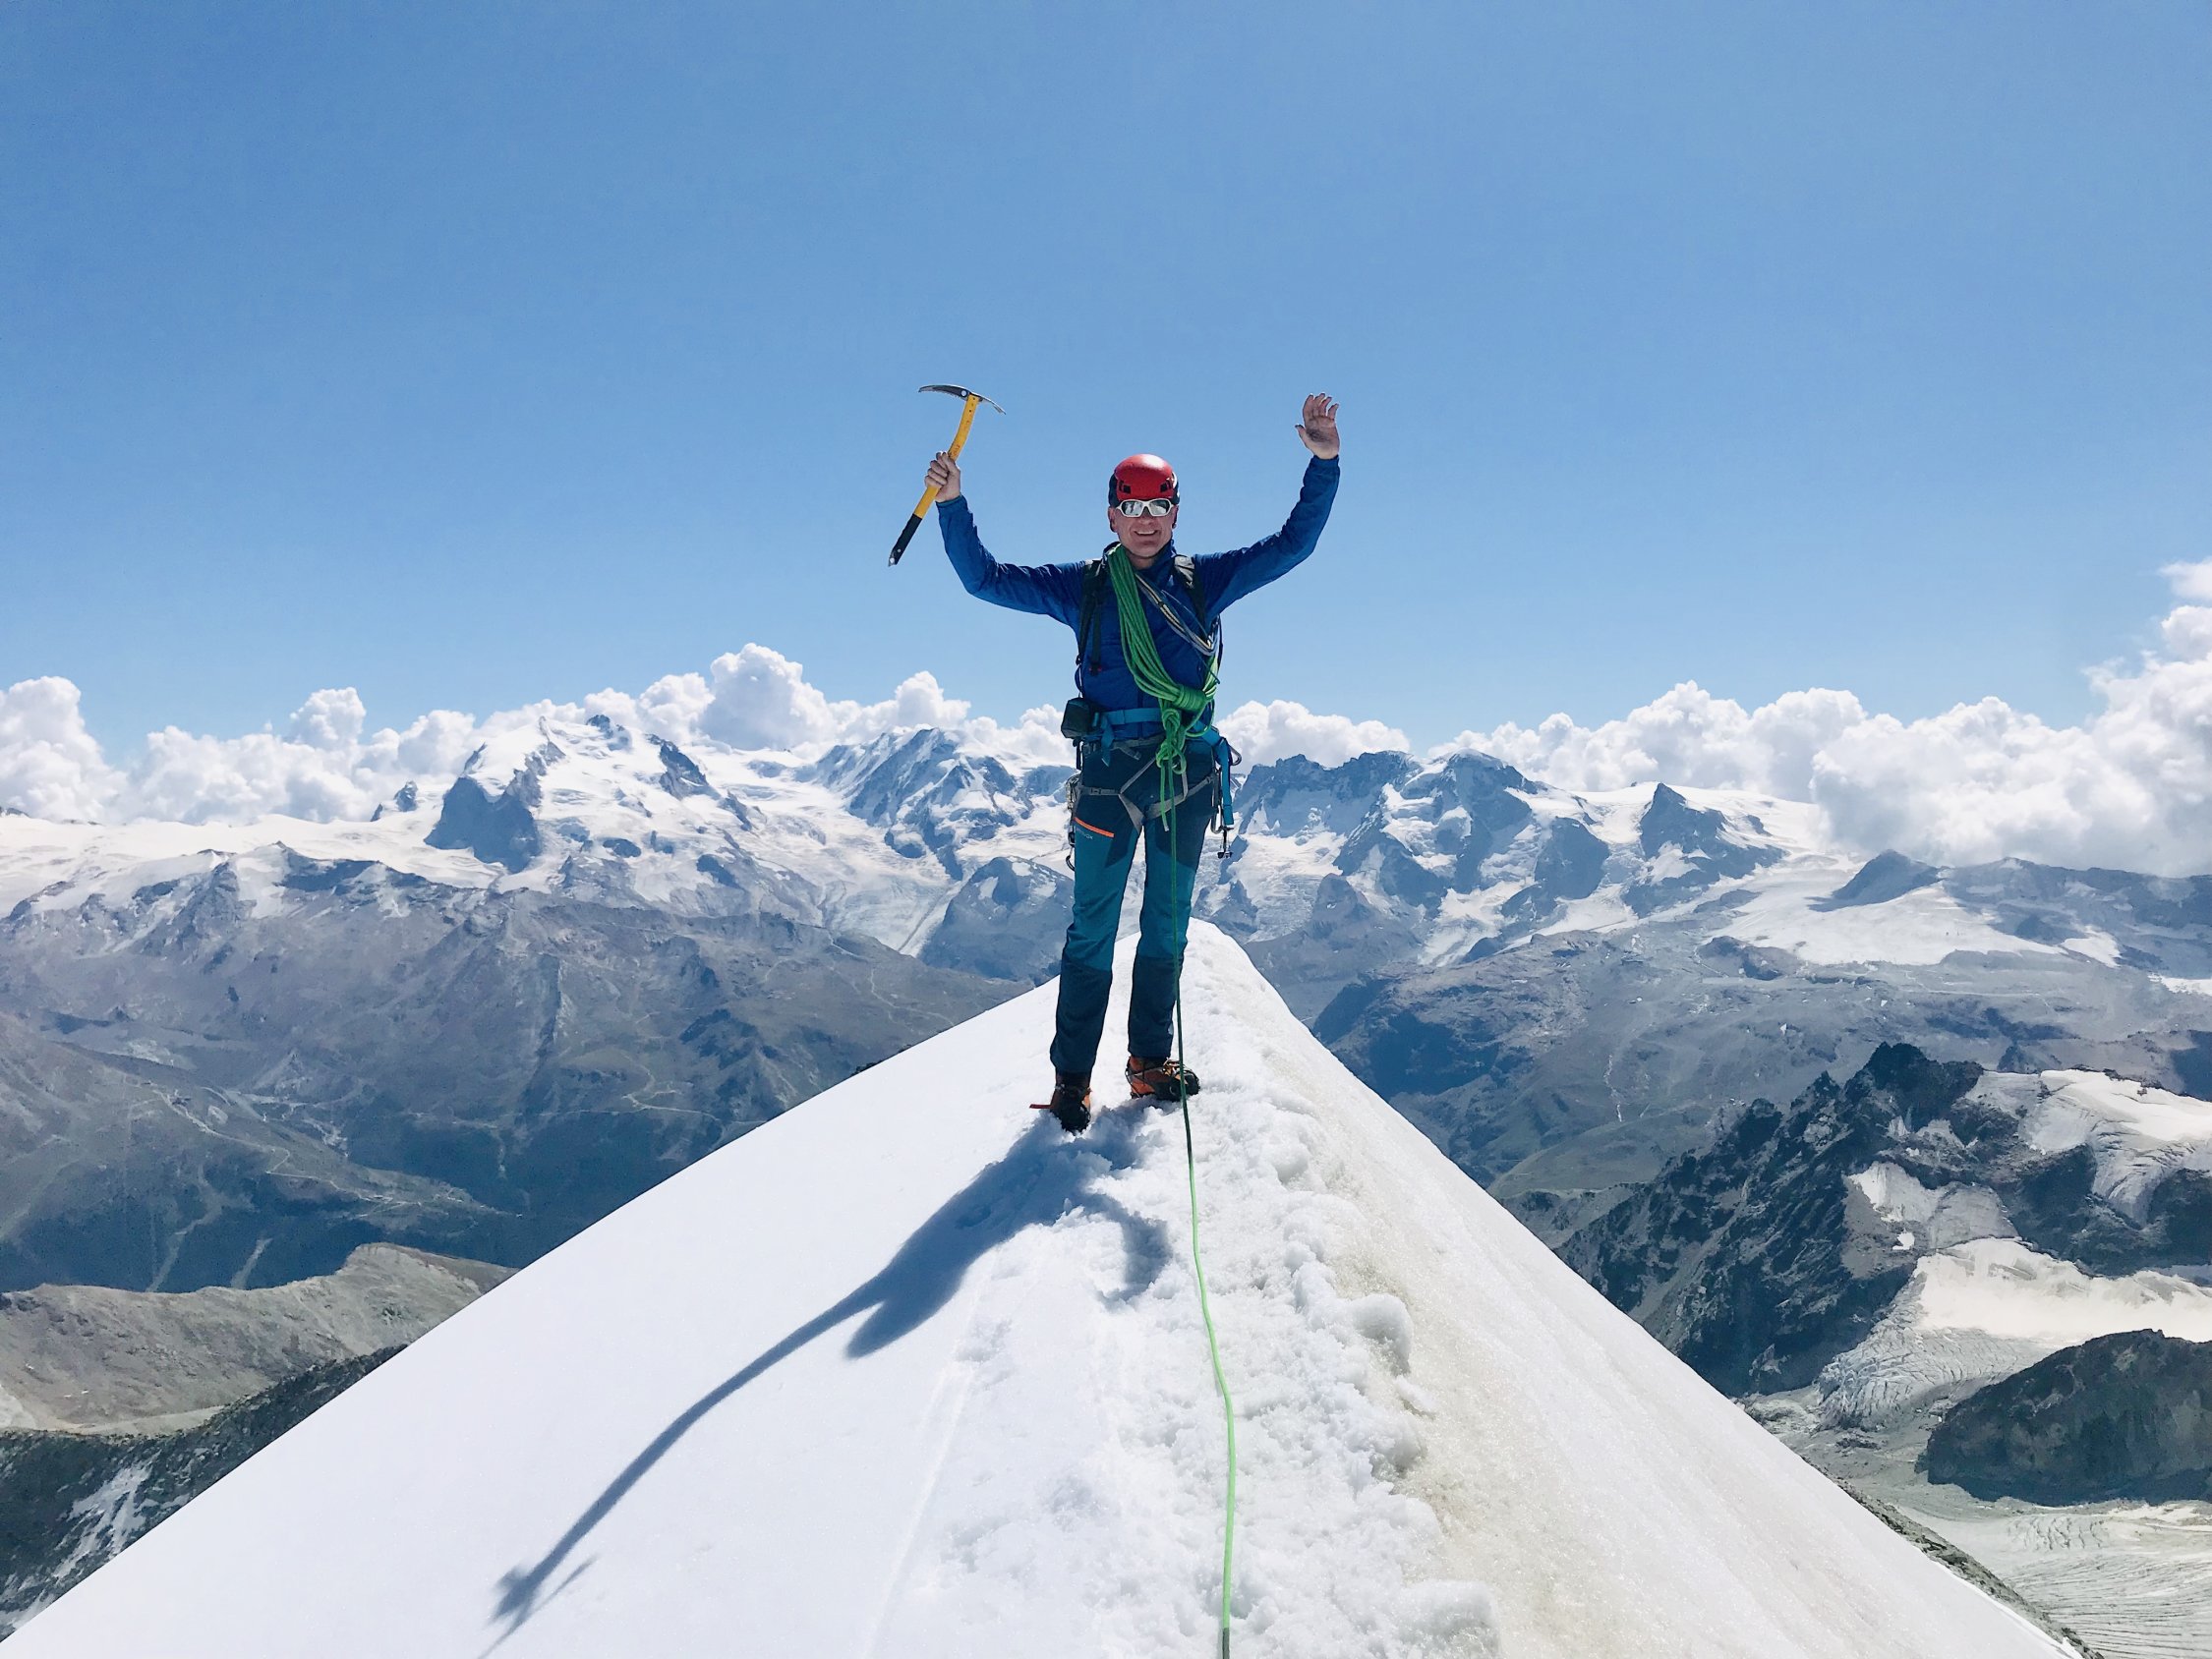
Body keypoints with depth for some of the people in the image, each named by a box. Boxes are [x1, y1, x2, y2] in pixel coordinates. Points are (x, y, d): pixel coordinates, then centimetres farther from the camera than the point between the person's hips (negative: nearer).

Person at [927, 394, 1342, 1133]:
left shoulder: (1205, 580, 10)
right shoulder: (1083, 586, 7)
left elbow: (1291, 544, 10)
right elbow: (985, 579, 5)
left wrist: (1323, 463, 0)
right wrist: (952, 505, -6)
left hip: (1188, 767, 2)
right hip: (1110, 765, -2)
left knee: (1168, 921, 10)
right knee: (1094, 924, -1)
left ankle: (1151, 1060, 21)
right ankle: (1072, 1073, 6)